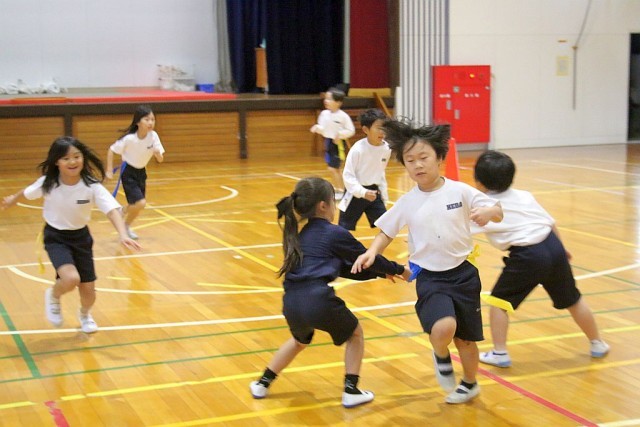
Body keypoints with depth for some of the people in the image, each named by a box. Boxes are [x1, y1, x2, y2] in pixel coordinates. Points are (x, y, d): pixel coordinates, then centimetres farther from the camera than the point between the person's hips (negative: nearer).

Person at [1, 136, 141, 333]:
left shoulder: (92, 186, -22)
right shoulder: (48, 183, -19)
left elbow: (112, 210, -32)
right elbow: (27, 193, 3)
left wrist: (123, 235, -50)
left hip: (80, 237, 2)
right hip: (55, 237, -2)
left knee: (88, 291, 7)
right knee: (71, 279, -28)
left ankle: (85, 314, 45)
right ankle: (53, 296, 8)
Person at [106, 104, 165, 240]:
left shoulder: (153, 136, -15)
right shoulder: (129, 138, -26)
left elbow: (160, 160, -11)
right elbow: (111, 150, -13)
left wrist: (158, 154, -33)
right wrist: (109, 171, -15)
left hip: (141, 172, 5)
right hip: (128, 173, -5)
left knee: (136, 205, 11)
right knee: (140, 203, -17)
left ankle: (123, 213, 45)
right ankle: (126, 226, 11)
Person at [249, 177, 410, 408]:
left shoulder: (302, 235, 22)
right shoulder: (335, 234, 0)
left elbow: (344, 268, 26)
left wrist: (379, 273, 30)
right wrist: (398, 269, 26)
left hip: (291, 302, 7)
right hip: (318, 300, -7)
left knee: (300, 340, 37)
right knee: (355, 335, 22)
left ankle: (262, 384, 38)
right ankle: (351, 391, 19)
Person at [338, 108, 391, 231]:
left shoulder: (386, 148, -5)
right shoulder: (358, 149, -22)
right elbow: (348, 175, -19)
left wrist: (383, 192, 12)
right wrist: (363, 192, -29)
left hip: (374, 192, 5)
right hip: (356, 194, -5)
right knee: (345, 229, 4)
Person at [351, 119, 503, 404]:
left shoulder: (460, 191, -7)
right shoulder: (407, 203, -4)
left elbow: (498, 212, -4)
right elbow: (387, 232, 6)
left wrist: (487, 212, -27)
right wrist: (372, 252, -12)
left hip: (462, 273, 1)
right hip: (430, 277, -1)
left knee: (466, 338, 12)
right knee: (443, 327, -27)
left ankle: (469, 384, 42)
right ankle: (441, 357, 9)